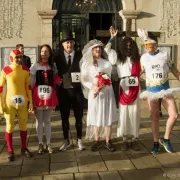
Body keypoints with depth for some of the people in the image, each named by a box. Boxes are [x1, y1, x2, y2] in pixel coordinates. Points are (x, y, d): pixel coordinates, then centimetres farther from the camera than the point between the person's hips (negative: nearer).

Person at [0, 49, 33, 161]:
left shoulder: (25, 70, 1)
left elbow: (28, 86, 7)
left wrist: (31, 101, 7)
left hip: (23, 102, 3)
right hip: (10, 102, -3)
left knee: (23, 125, 12)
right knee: (10, 126, 5)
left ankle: (24, 148, 27)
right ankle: (10, 151, 18)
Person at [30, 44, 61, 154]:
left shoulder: (53, 66, 8)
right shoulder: (35, 66, -1)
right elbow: (31, 83, -1)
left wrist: (59, 81, -7)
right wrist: (30, 98, -5)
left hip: (49, 96, 2)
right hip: (38, 96, -2)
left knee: (47, 121, 11)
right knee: (39, 121, 6)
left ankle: (48, 144, 18)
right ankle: (40, 144, 16)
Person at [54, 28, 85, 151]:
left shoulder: (80, 56, -1)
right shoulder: (58, 57, 1)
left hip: (77, 90, -1)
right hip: (63, 91, 1)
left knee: (79, 117, 9)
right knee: (64, 117, 11)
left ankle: (79, 140, 24)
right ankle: (66, 141, 25)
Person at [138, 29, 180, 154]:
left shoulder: (165, 55, -1)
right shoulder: (143, 58, 0)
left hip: (165, 89, 0)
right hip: (151, 90, 0)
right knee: (155, 117, 7)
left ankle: (165, 139, 14)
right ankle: (156, 143, 19)